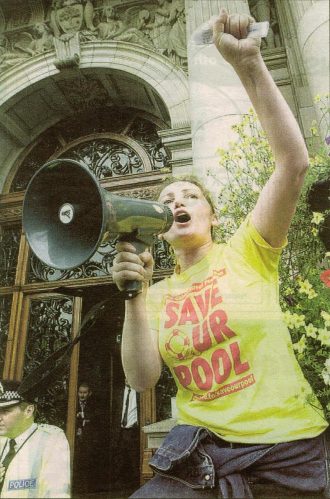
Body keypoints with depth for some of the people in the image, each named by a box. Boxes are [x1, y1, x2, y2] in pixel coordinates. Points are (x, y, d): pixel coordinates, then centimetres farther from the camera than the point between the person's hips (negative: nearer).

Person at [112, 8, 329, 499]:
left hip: (290, 444, -2)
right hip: (204, 449, 3)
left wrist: (249, 64, -20)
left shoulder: (247, 252, -4)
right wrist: (135, 296, -16)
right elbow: (142, 378, -4)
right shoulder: (159, 296, 5)